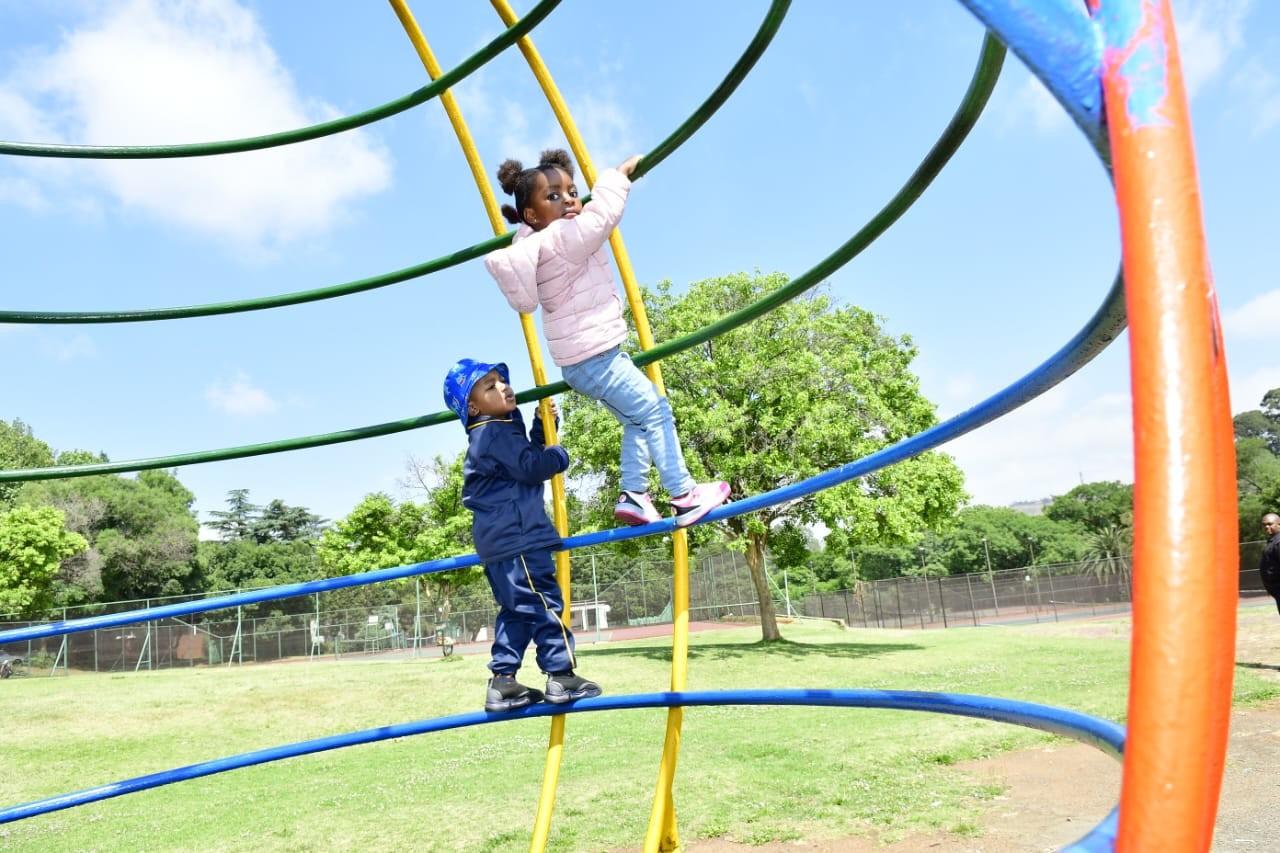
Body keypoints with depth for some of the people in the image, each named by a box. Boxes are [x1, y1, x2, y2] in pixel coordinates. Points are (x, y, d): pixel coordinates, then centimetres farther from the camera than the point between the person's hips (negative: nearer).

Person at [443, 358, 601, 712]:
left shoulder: (498, 433, 21)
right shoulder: (496, 433, -11)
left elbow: (530, 455, 28)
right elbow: (531, 467, -17)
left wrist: (543, 425, 17)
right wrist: (559, 455, 1)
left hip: (498, 541, 11)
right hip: (517, 537, -11)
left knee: (516, 611, 13)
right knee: (544, 603, -6)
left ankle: (502, 683, 14)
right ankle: (562, 676, -1)